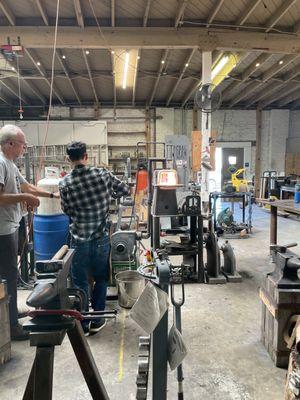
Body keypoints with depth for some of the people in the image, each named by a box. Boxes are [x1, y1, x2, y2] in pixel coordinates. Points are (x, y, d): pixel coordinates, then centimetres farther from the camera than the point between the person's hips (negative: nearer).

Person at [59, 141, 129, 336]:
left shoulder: (65, 183, -8)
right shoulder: (102, 173, -8)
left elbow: (67, 210, 3)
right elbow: (125, 189, 4)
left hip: (79, 238, -1)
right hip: (101, 237, 1)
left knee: (80, 283, 12)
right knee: (101, 279, 18)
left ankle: (82, 325, 23)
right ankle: (97, 321, 28)